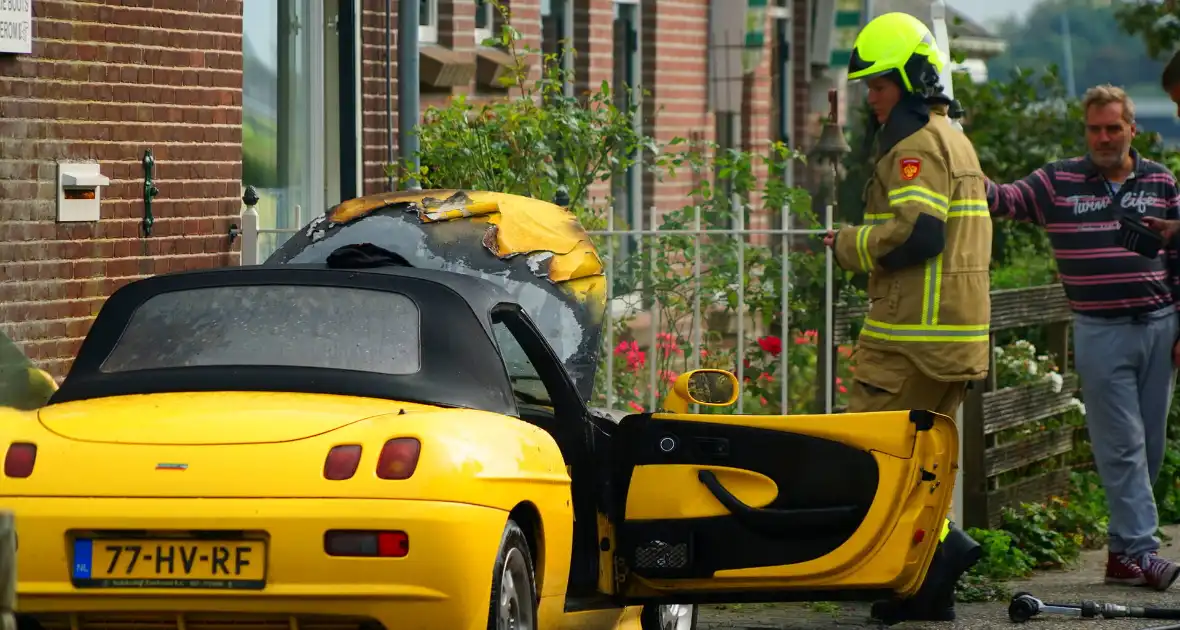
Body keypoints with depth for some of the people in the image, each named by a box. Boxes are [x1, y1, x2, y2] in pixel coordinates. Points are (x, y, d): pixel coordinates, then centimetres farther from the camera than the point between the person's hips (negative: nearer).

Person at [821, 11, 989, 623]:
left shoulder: (917, 147, -12)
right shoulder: (954, 142, 21)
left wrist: (849, 244, -8)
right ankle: (927, 584, 12)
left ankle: (940, 544, -17)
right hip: (957, 333, 10)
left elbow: (915, 231, -23)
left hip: (914, 333, -10)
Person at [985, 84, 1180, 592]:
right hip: (1100, 333, -3)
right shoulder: (1059, 182, 3)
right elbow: (1005, 199, -5)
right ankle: (1138, 549, -7)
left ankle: (1124, 546, 13)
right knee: (1122, 446, -5)